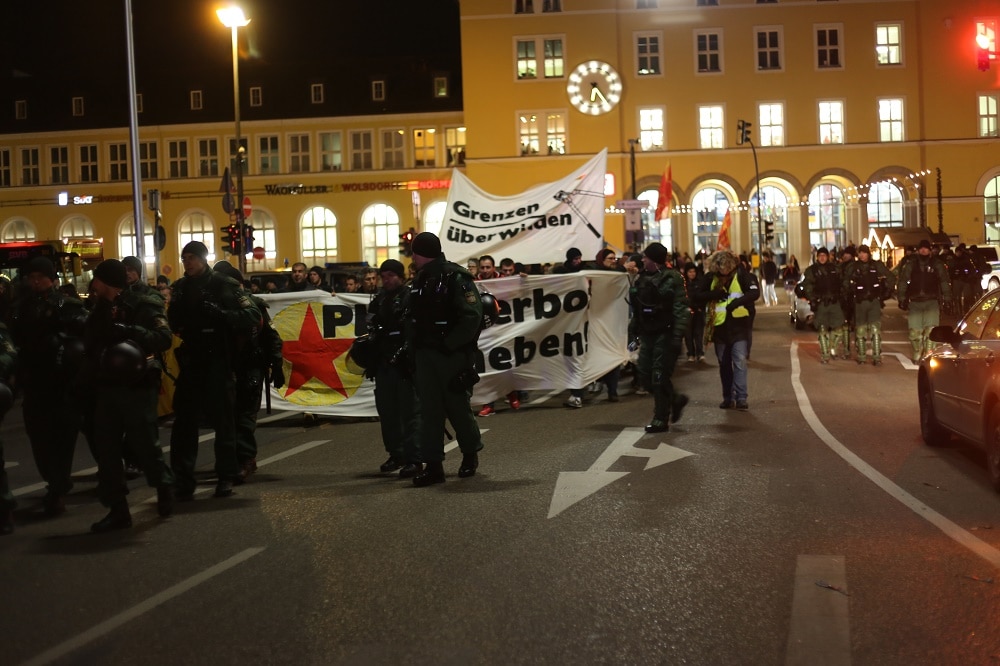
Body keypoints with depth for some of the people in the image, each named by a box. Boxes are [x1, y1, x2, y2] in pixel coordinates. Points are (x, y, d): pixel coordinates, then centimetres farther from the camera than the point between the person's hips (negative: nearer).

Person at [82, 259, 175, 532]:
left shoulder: (143, 305, -8)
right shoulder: (102, 309, 16)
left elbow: (164, 338, -21)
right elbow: (91, 345, 24)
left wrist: (129, 332, -32)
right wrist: (89, 380, 11)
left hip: (137, 387, -7)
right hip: (107, 388, 7)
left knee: (145, 445, 0)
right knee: (107, 450, 3)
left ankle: (164, 486, 26)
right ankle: (117, 509, 8)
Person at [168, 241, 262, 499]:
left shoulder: (226, 285, -5)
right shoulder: (180, 287, 11)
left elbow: (253, 316, -12)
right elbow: (174, 323, 17)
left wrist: (220, 314, -25)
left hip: (219, 362, -4)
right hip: (190, 362, 4)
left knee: (223, 421, 5)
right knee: (184, 422, 0)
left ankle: (226, 477, 15)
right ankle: (183, 479, 5)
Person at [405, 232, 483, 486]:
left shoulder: (456, 278, -12)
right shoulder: (419, 281, 13)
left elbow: (472, 317, -19)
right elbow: (413, 319, 17)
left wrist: (448, 344, -20)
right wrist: (412, 346, 5)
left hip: (452, 355, -7)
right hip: (425, 355, 7)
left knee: (457, 407, 4)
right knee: (429, 410, 2)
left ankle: (471, 454, 27)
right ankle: (433, 465, 4)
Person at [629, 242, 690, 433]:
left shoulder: (672, 279, -9)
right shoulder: (642, 279, 12)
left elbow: (681, 310, -14)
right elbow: (636, 308, 19)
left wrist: (677, 336, -21)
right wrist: (633, 329, 15)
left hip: (665, 334, -7)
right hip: (647, 334, 7)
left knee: (659, 377, -5)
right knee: (645, 375, 6)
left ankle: (661, 419, 4)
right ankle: (675, 399, 27)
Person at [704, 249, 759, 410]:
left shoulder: (741, 274, -8)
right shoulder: (711, 277, 1)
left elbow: (755, 292, -16)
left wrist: (738, 301, -29)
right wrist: (711, 294, -15)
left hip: (738, 324, -4)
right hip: (719, 325, 4)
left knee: (740, 361, -10)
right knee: (724, 363, 11)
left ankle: (742, 397, -9)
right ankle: (728, 397, 19)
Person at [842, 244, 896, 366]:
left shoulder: (877, 265, 3)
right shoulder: (852, 267, 3)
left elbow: (891, 278, 10)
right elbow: (845, 282, 16)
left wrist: (886, 292, 5)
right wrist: (849, 296, 8)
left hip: (874, 301, -1)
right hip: (859, 302, 1)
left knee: (876, 329, -8)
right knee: (860, 330, 4)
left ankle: (877, 356, -6)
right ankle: (861, 357, 12)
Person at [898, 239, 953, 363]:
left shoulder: (936, 263, 7)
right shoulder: (910, 263, 6)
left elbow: (945, 281, 8)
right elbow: (902, 281, 4)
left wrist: (947, 299, 2)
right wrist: (902, 299, -2)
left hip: (932, 301, -1)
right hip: (914, 301, 1)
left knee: (930, 329, -15)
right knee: (914, 330, 0)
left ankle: (928, 354, -10)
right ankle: (917, 354, 19)